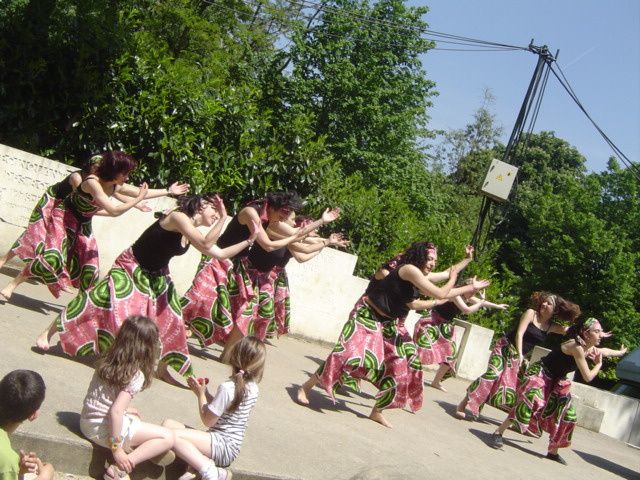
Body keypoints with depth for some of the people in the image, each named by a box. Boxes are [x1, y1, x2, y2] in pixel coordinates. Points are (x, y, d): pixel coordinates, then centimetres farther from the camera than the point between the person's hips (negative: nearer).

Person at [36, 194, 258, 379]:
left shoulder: (192, 234, 2)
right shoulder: (178, 217, -23)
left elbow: (220, 254, 9)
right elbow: (206, 245, -33)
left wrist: (249, 241, 5)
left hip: (155, 277, 9)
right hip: (131, 268, -9)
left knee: (168, 319, 5)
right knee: (100, 299, -17)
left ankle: (163, 367, 21)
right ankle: (47, 333, -3)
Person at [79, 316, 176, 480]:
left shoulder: (107, 361, 3)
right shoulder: (136, 376, -19)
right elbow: (116, 412, -26)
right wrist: (116, 448, -20)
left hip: (87, 421, 8)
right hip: (103, 429, -8)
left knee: (134, 418, 34)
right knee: (168, 437, -5)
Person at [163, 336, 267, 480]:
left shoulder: (227, 387, -21)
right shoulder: (252, 387, 5)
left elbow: (208, 421, -12)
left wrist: (200, 394, 1)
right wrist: (205, 391, 8)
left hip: (224, 446, -9)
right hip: (228, 444, 9)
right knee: (168, 423, 5)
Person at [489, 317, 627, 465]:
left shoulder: (591, 349, 2)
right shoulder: (577, 347, -26)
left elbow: (605, 351, 29)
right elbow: (588, 377, -23)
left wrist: (621, 352, 44)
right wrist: (599, 364, -6)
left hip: (556, 382, 10)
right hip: (540, 374, -10)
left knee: (567, 415, 8)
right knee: (531, 401, -30)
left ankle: (553, 451, 22)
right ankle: (498, 433, -25)